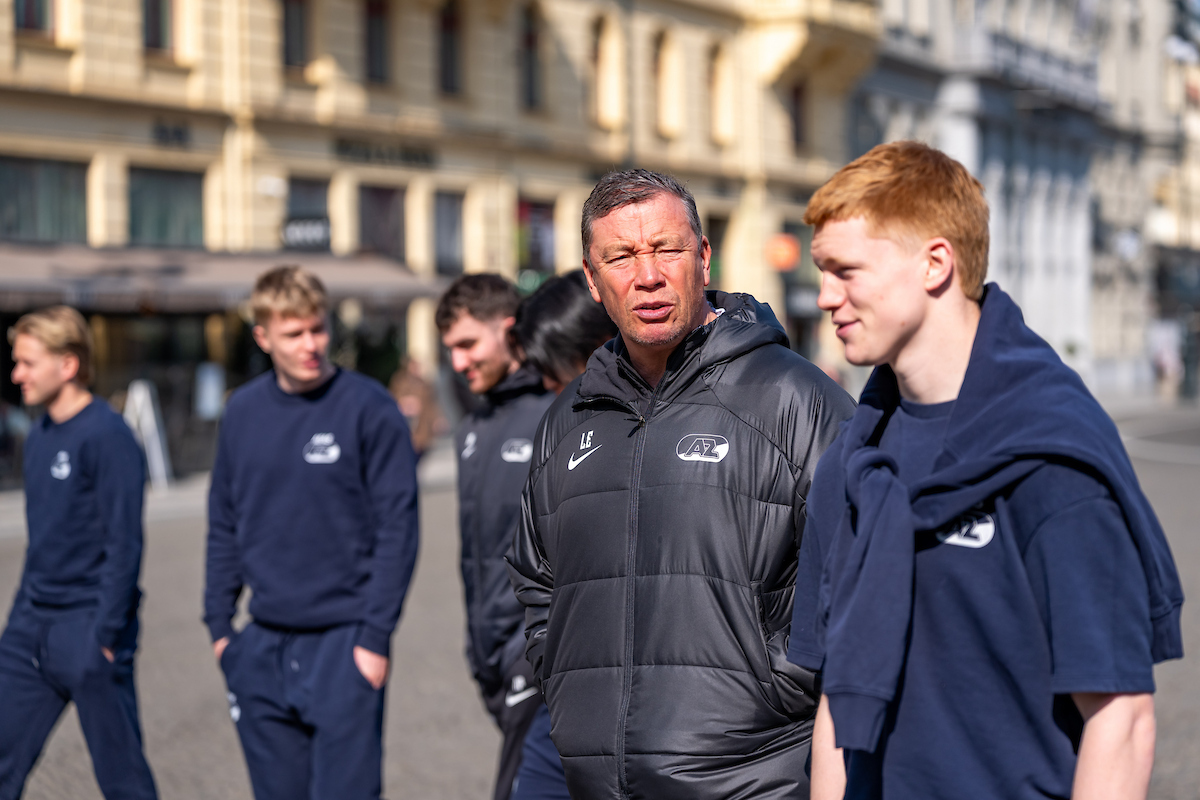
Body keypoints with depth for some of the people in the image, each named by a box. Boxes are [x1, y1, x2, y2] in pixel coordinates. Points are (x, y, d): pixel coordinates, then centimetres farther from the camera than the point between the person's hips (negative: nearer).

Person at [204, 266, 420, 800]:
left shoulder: (369, 409, -8)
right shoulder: (243, 412, 7)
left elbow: (397, 529, -8)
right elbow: (225, 526, 14)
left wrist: (375, 636, -12)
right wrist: (219, 624, 9)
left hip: (344, 643, -5)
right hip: (264, 648, 5)